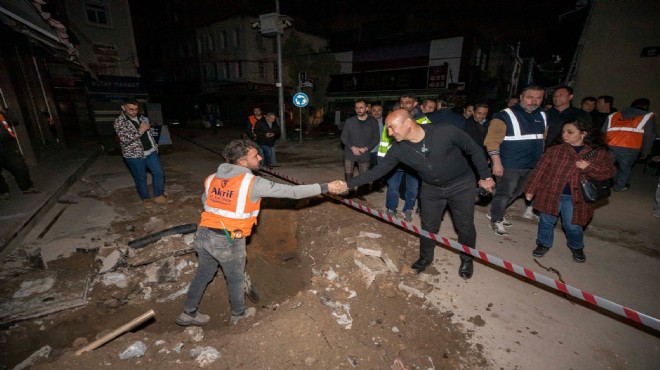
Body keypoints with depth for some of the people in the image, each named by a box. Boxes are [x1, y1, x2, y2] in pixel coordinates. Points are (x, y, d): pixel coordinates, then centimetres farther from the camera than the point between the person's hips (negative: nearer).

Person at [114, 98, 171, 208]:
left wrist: (155, 146, 16)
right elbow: (125, 139, -22)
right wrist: (140, 131, -23)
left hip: (150, 152, 5)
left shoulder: (143, 118, 7)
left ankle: (159, 196, 16)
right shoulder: (119, 122, -11)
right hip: (134, 155, -5)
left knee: (159, 173, 3)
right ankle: (146, 199, 25)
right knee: (141, 178, 7)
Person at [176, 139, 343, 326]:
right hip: (228, 241, -6)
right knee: (235, 279, 19)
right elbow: (292, 191, -20)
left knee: (203, 275, 27)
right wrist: (326, 187, -16)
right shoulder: (252, 183, -18)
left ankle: (188, 313, 45)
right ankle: (239, 313, 42)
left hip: (203, 235, 6)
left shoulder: (212, 178, 2)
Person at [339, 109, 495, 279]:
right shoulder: (398, 150, -20)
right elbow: (377, 171, -16)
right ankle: (425, 257, 38)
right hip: (431, 189, 2)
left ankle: (467, 259, 38)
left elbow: (474, 150, -14)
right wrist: (348, 183, -24)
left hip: (461, 185, -2)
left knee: (465, 225, 11)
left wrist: (485, 176, -8)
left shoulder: (445, 131, -29)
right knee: (428, 226, 11)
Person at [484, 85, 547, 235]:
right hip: (509, 165, -7)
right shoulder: (505, 116, -13)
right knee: (504, 193, 3)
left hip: (531, 165, 8)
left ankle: (495, 213, 36)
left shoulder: (542, 116, 10)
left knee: (515, 193, 18)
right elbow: (492, 141, -18)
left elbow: (542, 139, 18)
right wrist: (497, 163, -23)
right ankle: (496, 220, 22)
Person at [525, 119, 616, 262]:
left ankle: (577, 248, 36)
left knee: (572, 225, 8)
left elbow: (609, 172, 1)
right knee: (546, 221, 9)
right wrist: (531, 189, -3)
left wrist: (588, 168, -17)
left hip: (575, 197, 0)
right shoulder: (554, 150, 0)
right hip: (550, 193, 1)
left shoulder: (599, 153, 2)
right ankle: (543, 244, 31)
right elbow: (540, 170, -1)